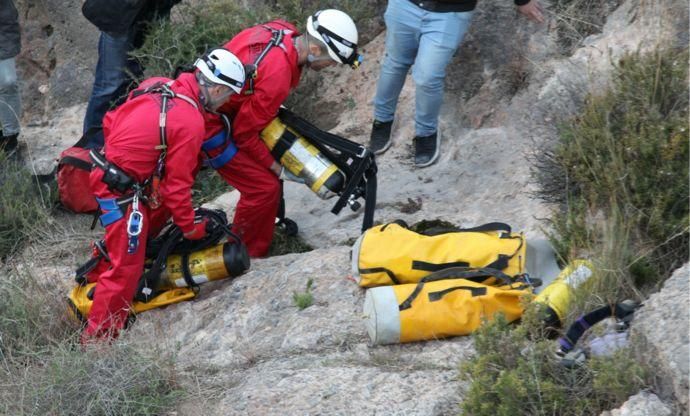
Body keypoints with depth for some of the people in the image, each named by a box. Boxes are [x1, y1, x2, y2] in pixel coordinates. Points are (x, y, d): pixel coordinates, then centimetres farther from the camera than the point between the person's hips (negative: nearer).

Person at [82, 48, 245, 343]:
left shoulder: (158, 85, 3)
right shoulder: (191, 122, -19)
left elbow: (110, 121, 12)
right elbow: (178, 184, -14)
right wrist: (192, 229, 0)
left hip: (105, 171, 9)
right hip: (123, 193, -9)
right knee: (127, 268, -2)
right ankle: (97, 340, 6)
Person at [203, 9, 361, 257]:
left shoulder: (285, 32, -10)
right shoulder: (277, 76, -33)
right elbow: (245, 133, -22)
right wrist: (274, 166, -8)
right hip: (210, 123, -9)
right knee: (264, 187, -6)